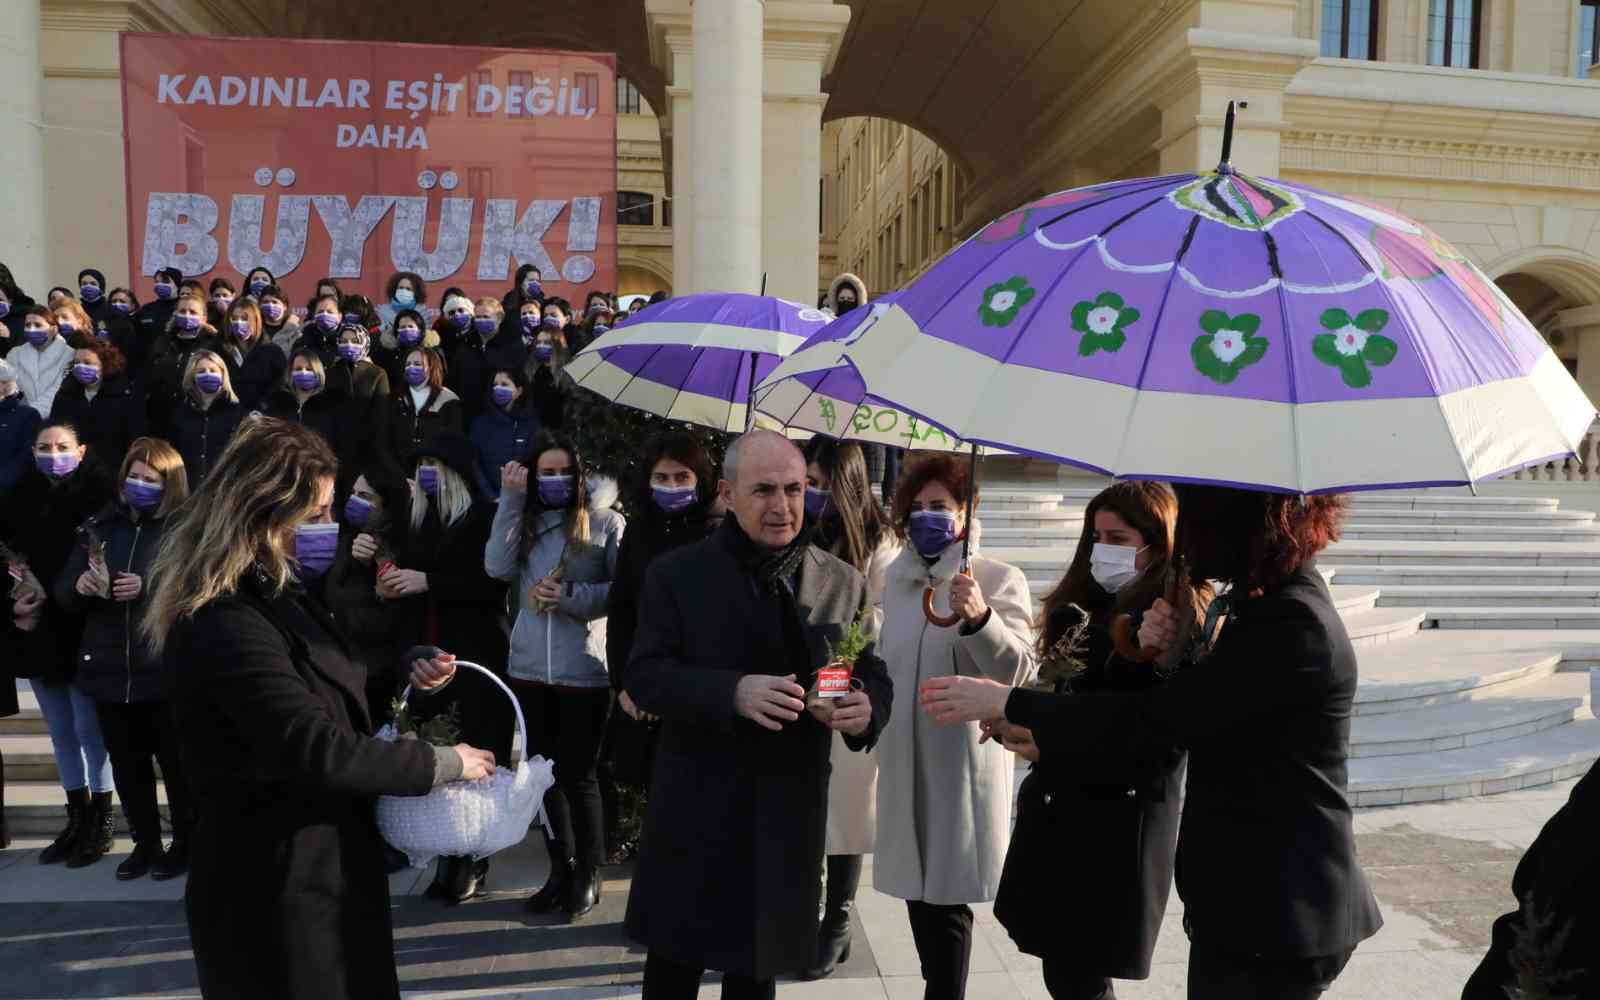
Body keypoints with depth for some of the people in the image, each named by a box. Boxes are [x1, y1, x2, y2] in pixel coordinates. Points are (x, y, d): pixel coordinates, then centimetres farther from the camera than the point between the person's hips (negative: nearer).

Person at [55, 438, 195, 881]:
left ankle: (186, 843, 23)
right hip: (110, 670, 5)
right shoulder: (100, 525, 9)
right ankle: (145, 842, 31)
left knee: (177, 762, 7)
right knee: (127, 765, 15)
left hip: (166, 672, -5)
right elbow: (63, 594, 11)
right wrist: (78, 585, -10)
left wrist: (149, 587, -26)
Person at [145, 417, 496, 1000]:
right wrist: (443, 763, -21)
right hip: (277, 888, -9)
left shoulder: (275, 594, 7)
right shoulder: (224, 625, -26)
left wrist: (405, 671, -1)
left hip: (319, 866, 10)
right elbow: (314, 749, -31)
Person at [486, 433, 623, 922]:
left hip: (585, 670, -5)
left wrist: (569, 597, -18)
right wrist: (510, 499, -7)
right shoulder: (523, 522, 10)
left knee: (577, 774, 3)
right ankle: (561, 867, 32)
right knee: (545, 771, 15)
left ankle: (589, 876, 22)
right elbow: (497, 568, -8)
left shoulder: (606, 521, -4)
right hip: (529, 668, 5)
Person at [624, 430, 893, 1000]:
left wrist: (866, 711, -21)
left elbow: (873, 677, 3)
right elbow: (644, 676, -10)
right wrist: (733, 691, -27)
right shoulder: (675, 574, -5)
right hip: (696, 811, -1)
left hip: (791, 815, 2)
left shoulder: (843, 583, 1)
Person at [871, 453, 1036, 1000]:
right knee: (917, 888, 15)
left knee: (947, 899, 1)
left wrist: (980, 618, -35)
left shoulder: (999, 579, -9)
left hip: (962, 761, -5)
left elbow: (1019, 672, -20)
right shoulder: (896, 576, 7)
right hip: (904, 758, 6)